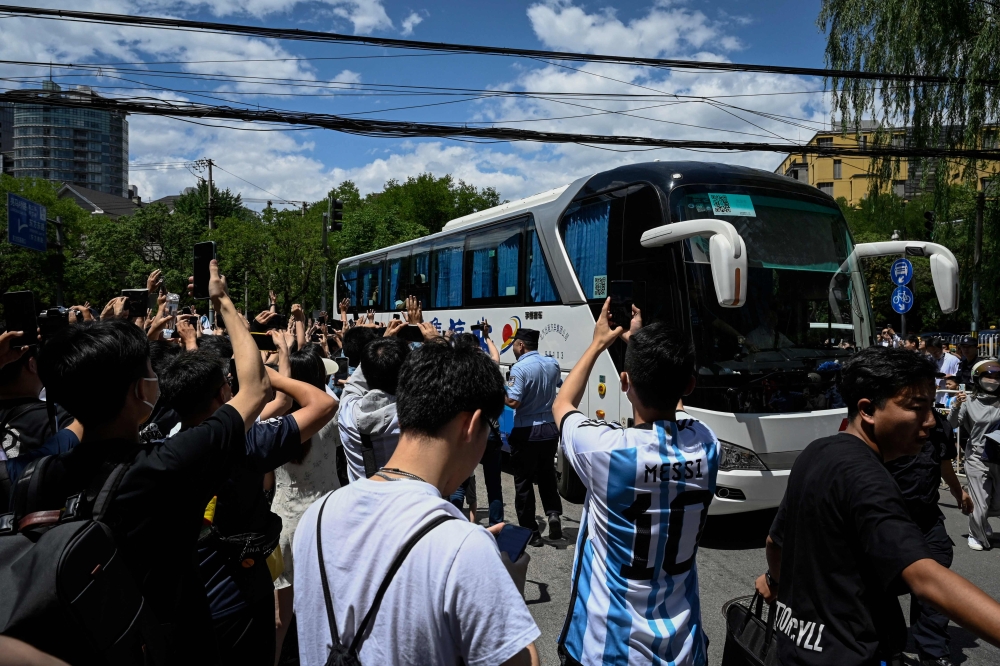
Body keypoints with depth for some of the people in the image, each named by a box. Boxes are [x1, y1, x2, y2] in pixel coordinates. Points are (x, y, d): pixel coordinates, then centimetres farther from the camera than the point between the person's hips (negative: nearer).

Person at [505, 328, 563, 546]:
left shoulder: (520, 368, -18)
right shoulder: (552, 364, 3)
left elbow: (513, 401, -25)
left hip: (526, 432, -6)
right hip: (550, 429, 6)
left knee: (524, 482, 6)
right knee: (547, 475, 22)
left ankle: (530, 532, 11)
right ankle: (553, 513, 3)